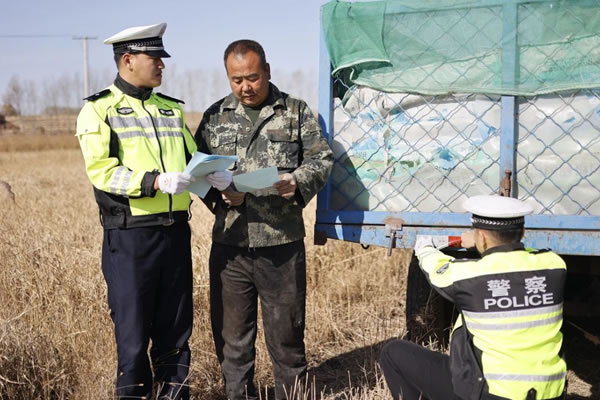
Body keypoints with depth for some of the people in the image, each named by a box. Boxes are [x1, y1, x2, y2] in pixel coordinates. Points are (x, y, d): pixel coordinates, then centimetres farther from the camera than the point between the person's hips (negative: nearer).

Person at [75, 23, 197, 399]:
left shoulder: (172, 108, 15)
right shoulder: (98, 110, -2)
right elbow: (101, 171, -13)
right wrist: (155, 182, -25)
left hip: (176, 231, 5)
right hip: (130, 235, -5)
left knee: (176, 326, 12)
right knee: (133, 329, 2)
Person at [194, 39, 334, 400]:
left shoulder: (297, 112, 5)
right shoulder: (215, 117, 10)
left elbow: (321, 159, 3)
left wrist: (297, 182, -17)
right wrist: (221, 195, -12)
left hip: (282, 242, -2)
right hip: (229, 244, 2)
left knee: (286, 329, 8)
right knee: (231, 332, 9)